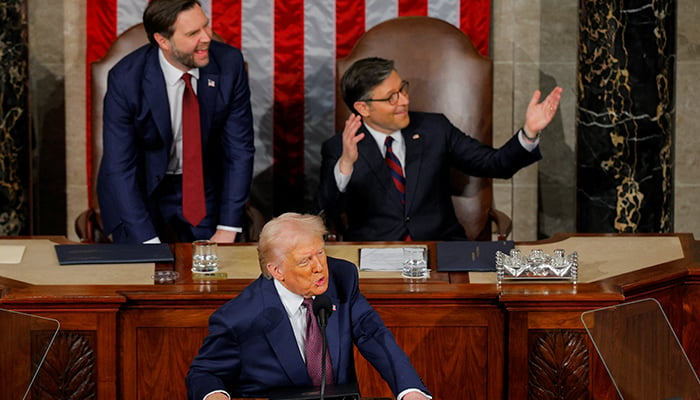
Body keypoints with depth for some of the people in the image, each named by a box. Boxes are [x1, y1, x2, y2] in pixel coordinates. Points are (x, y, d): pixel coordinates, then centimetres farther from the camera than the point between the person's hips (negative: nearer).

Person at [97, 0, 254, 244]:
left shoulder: (229, 63, -17)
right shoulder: (126, 78, -23)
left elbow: (239, 147, -11)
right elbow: (120, 167, -21)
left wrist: (227, 229, -15)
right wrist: (149, 242, -28)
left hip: (203, 187, 2)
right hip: (140, 189, -2)